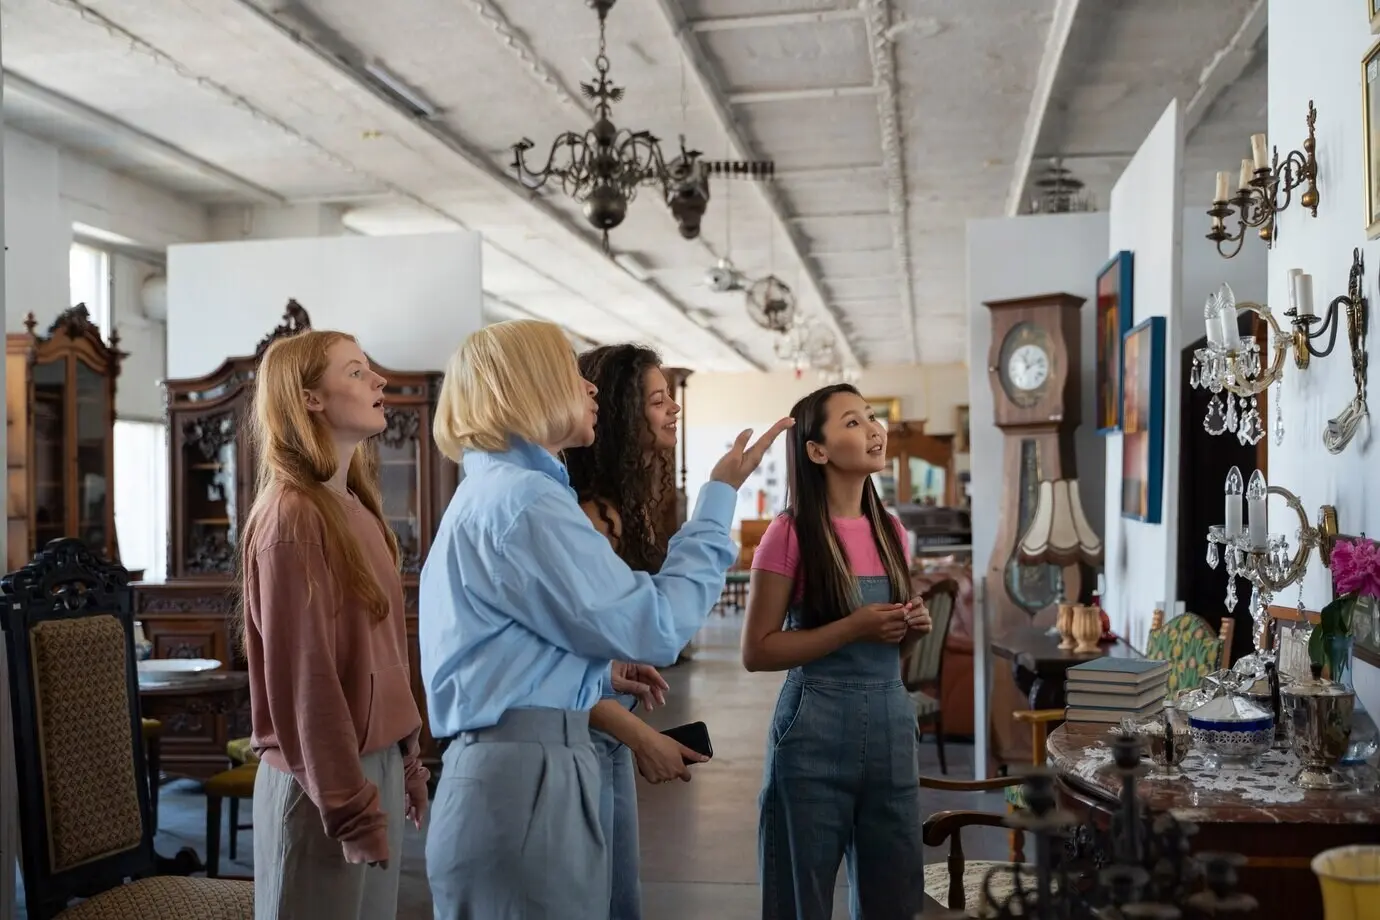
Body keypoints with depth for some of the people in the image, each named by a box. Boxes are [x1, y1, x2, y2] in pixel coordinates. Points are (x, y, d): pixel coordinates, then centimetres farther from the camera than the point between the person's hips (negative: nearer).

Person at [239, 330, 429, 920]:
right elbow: (303, 674, -18)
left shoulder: (356, 507, 9)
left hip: (376, 761, 8)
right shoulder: (292, 514, -17)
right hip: (328, 779, -8)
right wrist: (349, 805, -17)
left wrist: (406, 759, 14)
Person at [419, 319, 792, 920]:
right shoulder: (522, 499, -16)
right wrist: (720, 495, -9)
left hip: (507, 768, 11)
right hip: (527, 778, -11)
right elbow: (654, 628, -17)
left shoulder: (488, 492, 19)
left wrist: (609, 670, 23)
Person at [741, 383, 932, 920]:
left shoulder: (890, 531, 7)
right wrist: (853, 628, -19)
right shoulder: (790, 534, -11)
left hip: (891, 721, 6)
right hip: (816, 727, -5)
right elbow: (757, 651, -12)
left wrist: (914, 627, -2)